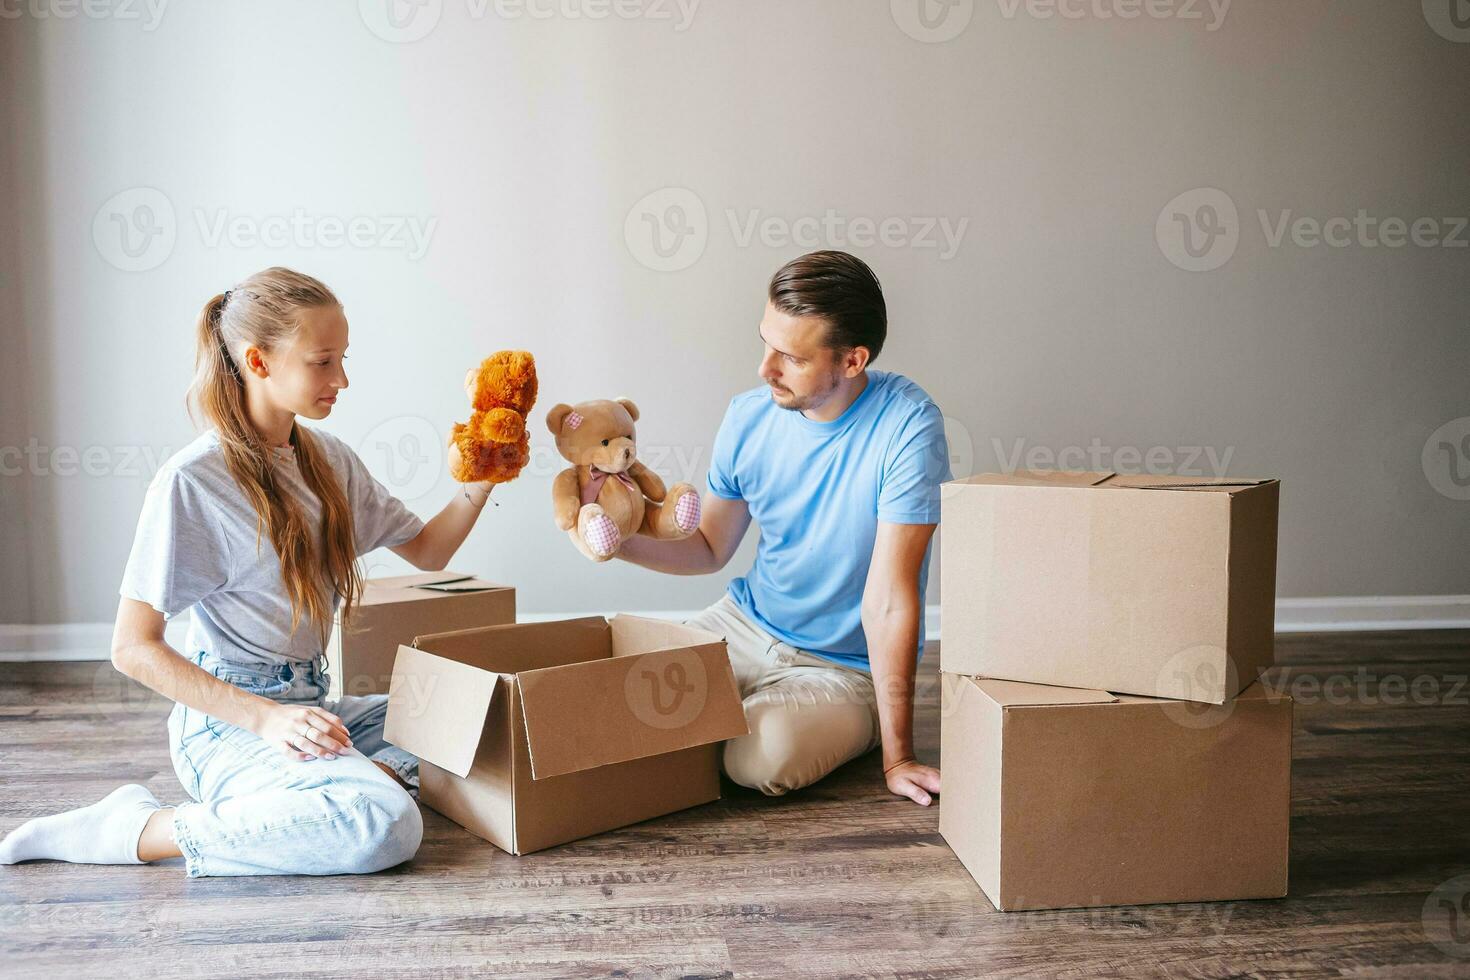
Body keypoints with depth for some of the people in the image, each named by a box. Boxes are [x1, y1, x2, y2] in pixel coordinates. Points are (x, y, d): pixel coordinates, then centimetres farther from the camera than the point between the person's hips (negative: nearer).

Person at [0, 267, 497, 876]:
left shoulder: (329, 460, 7)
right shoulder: (191, 482, -14)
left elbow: (427, 551, 17)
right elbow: (132, 648, -14)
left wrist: (479, 486, -2)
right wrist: (265, 717, -23)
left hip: (307, 705, 7)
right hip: (228, 721, -7)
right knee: (385, 826, -32)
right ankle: (137, 830, -17)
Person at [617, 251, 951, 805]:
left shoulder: (906, 426, -24)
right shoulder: (749, 417, -6)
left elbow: (889, 600, -25)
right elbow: (710, 549, 9)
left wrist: (896, 756, -23)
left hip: (848, 669, -5)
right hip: (746, 624, 5)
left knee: (764, 757, -32)